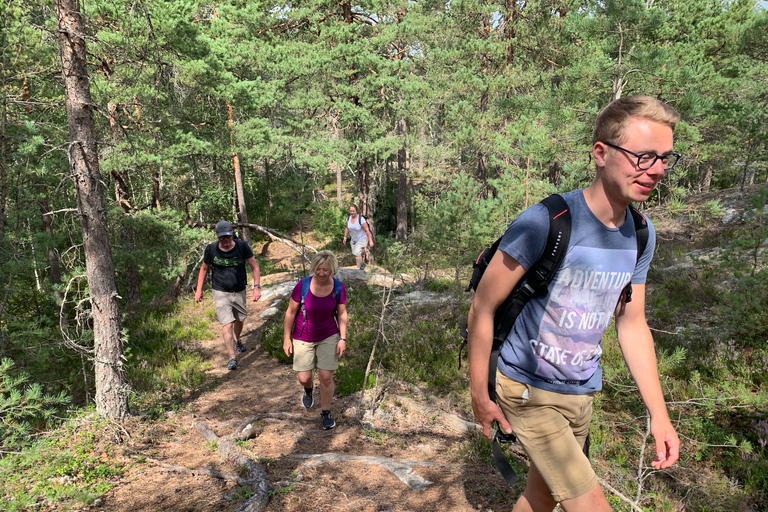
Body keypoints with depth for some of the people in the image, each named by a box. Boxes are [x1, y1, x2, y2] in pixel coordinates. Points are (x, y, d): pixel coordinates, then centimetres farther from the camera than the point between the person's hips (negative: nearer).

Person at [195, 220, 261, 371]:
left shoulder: (242, 246, -12)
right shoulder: (211, 249, -11)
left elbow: (254, 266, -6)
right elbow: (204, 268, 4)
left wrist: (257, 287, -14)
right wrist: (199, 290, 4)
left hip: (239, 291, 2)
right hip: (221, 292, -2)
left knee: (239, 320, 20)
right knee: (228, 325, -11)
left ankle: (237, 340, 52)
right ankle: (232, 358, -1)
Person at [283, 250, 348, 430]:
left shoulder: (338, 287, -17)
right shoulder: (302, 285, -24)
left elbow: (341, 313, -4)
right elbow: (291, 312, -11)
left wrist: (343, 338, -8)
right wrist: (286, 338, -7)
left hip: (328, 336, 1)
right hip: (303, 338, 0)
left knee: (326, 377, -2)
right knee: (303, 378, 7)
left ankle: (325, 412, 23)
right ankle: (308, 389, 45)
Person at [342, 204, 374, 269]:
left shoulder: (361, 219, -26)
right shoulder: (348, 218, -7)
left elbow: (367, 230, -21)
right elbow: (347, 228, 11)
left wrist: (370, 241, -19)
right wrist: (345, 237, 11)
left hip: (362, 239, -6)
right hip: (353, 239, 7)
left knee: (357, 253, -21)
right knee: (356, 254, 14)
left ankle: (358, 268, -11)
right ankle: (361, 266, 36)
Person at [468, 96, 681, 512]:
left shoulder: (640, 235, -1)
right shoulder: (545, 221, -23)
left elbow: (632, 324, 8)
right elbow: (482, 308, -17)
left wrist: (659, 413, 6)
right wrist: (479, 395, -13)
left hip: (581, 394, 7)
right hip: (528, 391, -6)